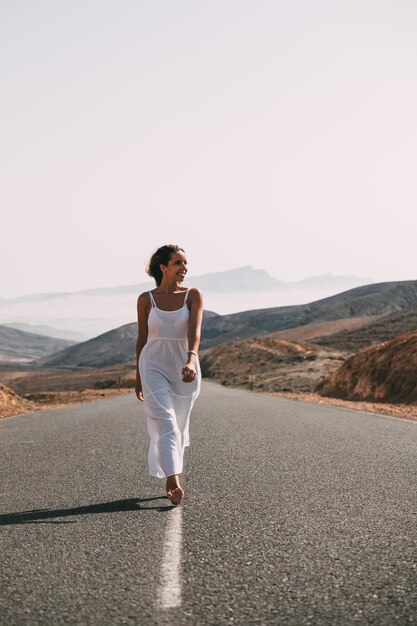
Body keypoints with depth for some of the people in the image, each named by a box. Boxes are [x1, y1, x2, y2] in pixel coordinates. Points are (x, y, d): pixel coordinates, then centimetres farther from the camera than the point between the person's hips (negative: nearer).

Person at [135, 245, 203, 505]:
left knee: (178, 426, 12)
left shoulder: (193, 295, -3)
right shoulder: (146, 299, -1)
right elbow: (142, 338, 8)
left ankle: (170, 479, 31)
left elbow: (194, 331, -18)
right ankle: (174, 482, -23)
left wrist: (191, 360, -36)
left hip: (185, 368, 1)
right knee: (165, 424, -16)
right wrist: (138, 377, 13)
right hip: (154, 367, -1)